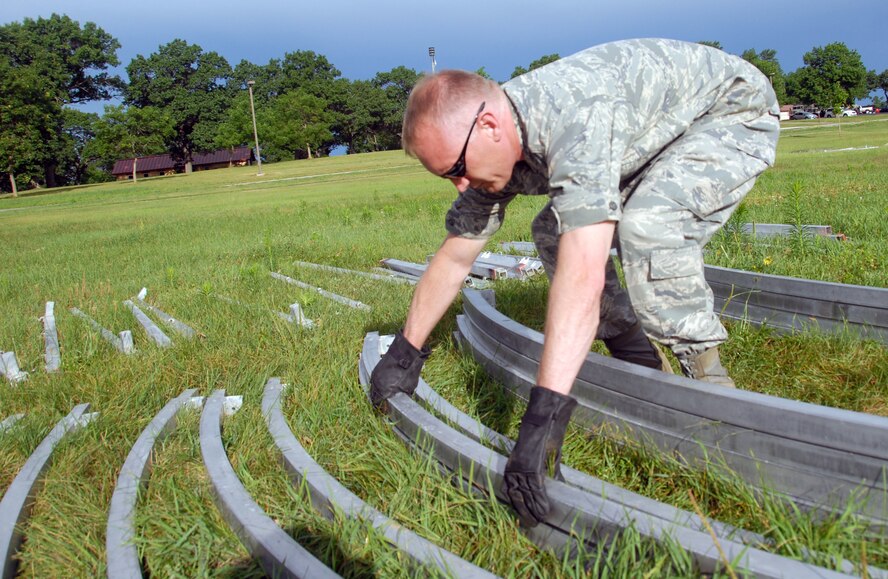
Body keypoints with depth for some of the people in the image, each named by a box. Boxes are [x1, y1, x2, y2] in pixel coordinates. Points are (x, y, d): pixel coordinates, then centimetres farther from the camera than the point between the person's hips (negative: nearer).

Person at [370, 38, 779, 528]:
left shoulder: (574, 118, -39)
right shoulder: (492, 150, -12)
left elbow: (583, 275, -49)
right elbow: (453, 258, -2)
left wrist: (544, 415, -52)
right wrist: (405, 352, 4)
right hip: (660, 137, 8)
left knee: (645, 225, -33)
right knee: (553, 234, -1)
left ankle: (708, 380, -15)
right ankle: (635, 355, 10)